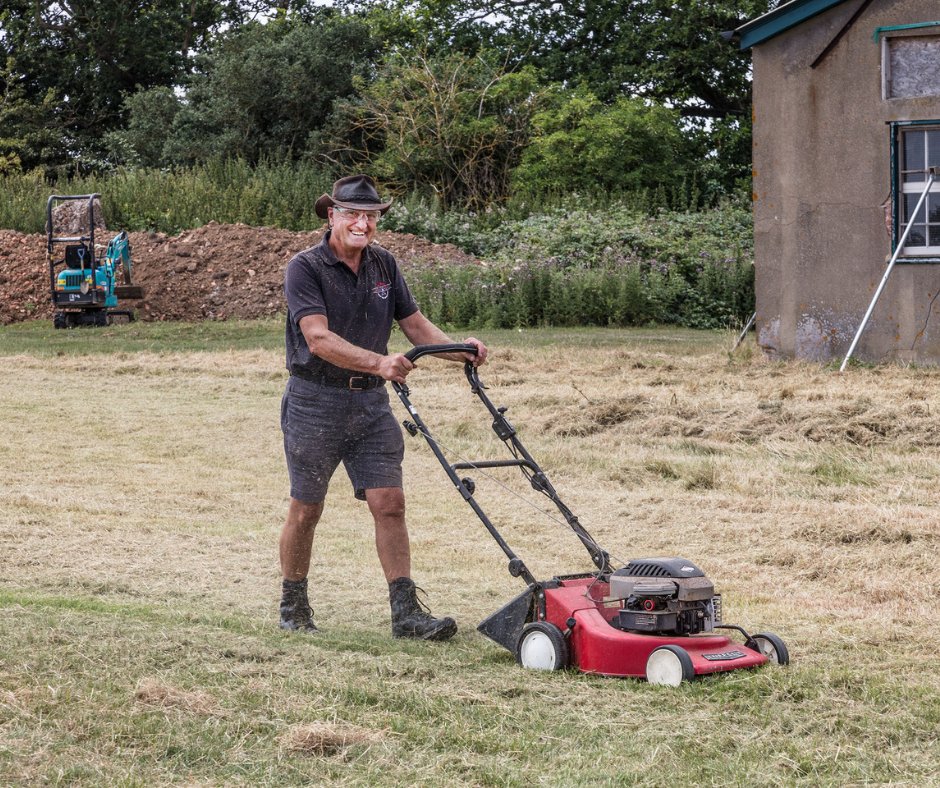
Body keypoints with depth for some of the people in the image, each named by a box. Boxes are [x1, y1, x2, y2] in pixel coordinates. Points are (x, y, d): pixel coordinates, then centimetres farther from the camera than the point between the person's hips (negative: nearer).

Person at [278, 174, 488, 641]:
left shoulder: (384, 266, 7)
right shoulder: (305, 268, -12)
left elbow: (414, 323, 10)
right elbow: (319, 339, -24)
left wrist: (457, 349, -9)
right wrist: (378, 362, -38)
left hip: (370, 401, 5)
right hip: (316, 401, -5)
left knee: (389, 503, -4)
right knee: (306, 510, 5)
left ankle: (406, 612, -4)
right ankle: (292, 607, 22)